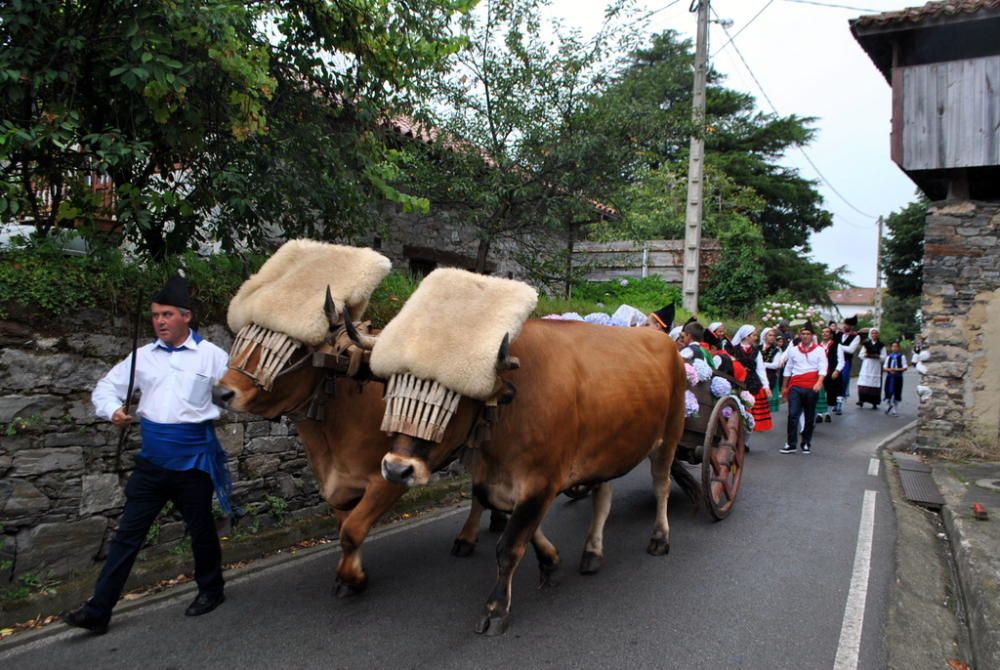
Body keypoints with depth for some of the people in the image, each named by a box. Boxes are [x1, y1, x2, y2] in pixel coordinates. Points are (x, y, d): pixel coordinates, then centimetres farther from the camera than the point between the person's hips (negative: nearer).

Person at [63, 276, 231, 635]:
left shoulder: (211, 355, -5)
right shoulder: (143, 356, 6)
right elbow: (105, 388, 11)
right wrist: (113, 410, -8)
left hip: (194, 459, -3)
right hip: (152, 460, 3)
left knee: (201, 529, 12)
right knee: (128, 532, 5)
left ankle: (211, 590, 33)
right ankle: (97, 610, 12)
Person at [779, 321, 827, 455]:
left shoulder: (819, 350, 1)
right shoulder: (793, 350, 10)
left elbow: (823, 368, -8)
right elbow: (788, 369, 17)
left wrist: (819, 382, -24)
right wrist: (785, 387, 19)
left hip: (811, 388, -1)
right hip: (795, 387, 1)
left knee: (810, 417, 8)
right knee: (793, 415, -6)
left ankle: (806, 444, 19)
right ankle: (791, 444, -2)